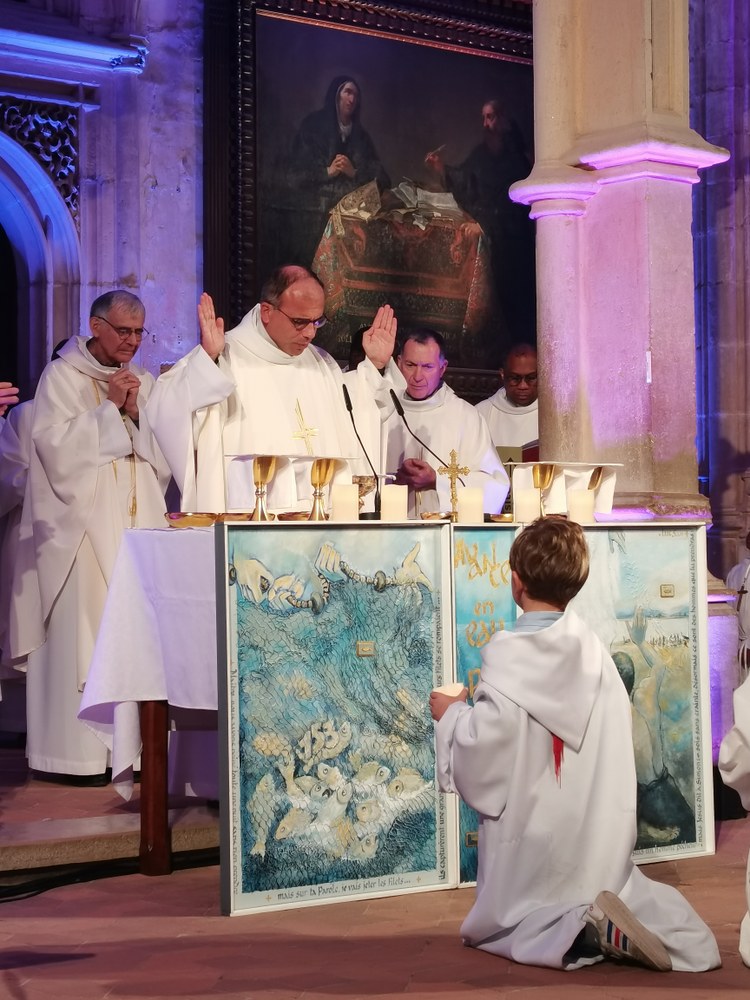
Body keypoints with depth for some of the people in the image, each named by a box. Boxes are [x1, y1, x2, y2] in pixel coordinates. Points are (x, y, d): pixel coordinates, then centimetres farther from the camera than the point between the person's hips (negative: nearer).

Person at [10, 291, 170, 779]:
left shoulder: (144, 382, 16)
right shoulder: (62, 376, 1)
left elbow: (165, 455, 10)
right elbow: (58, 448, -10)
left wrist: (138, 413, -4)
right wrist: (109, 406, -10)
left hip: (139, 524, 4)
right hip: (83, 527, -4)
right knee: (82, 634, -8)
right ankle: (78, 749, -2)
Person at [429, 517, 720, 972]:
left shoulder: (508, 651, -16)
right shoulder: (593, 646, 1)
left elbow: (485, 744, -21)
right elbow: (617, 730, 5)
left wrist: (452, 715, -2)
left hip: (535, 834, -5)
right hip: (601, 829, 5)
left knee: (492, 928, 15)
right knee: (607, 891, 27)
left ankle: (578, 932, -15)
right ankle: (657, 918, -8)